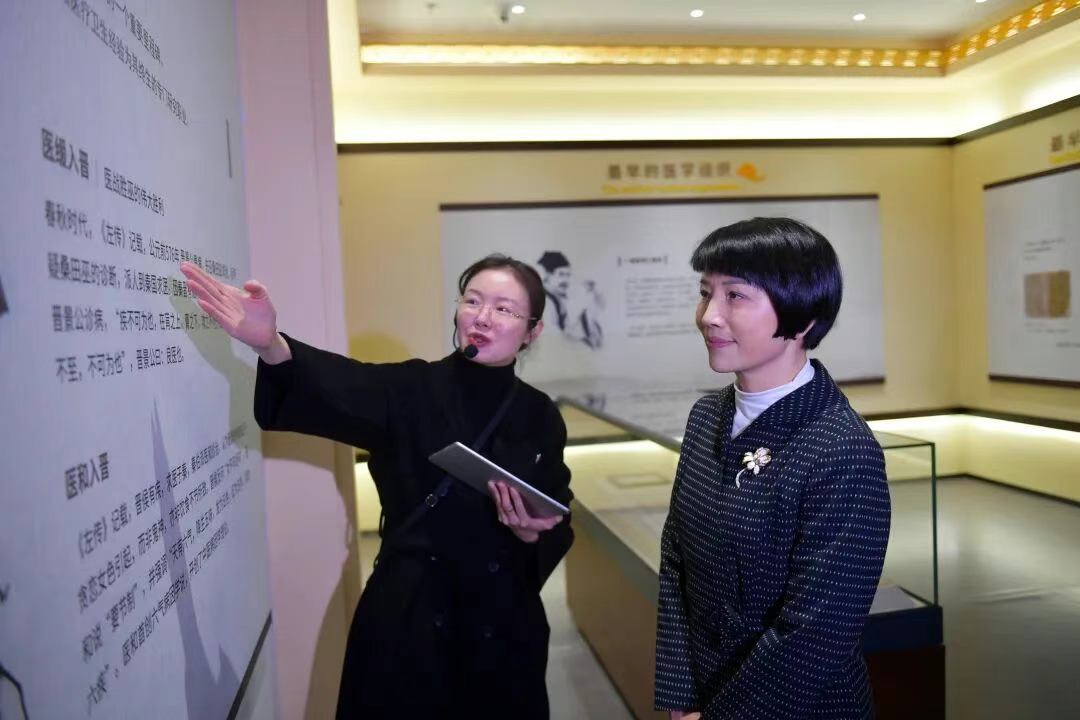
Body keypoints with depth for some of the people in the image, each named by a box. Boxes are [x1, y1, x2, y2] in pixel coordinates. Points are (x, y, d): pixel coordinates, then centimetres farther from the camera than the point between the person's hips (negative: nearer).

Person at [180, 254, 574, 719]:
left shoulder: (540, 416, -2)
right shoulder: (410, 389, -6)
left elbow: (556, 530, 1)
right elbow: (334, 385, -27)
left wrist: (531, 533, -22)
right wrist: (270, 344, -45)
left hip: (501, 625, 2)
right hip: (406, 617, -1)